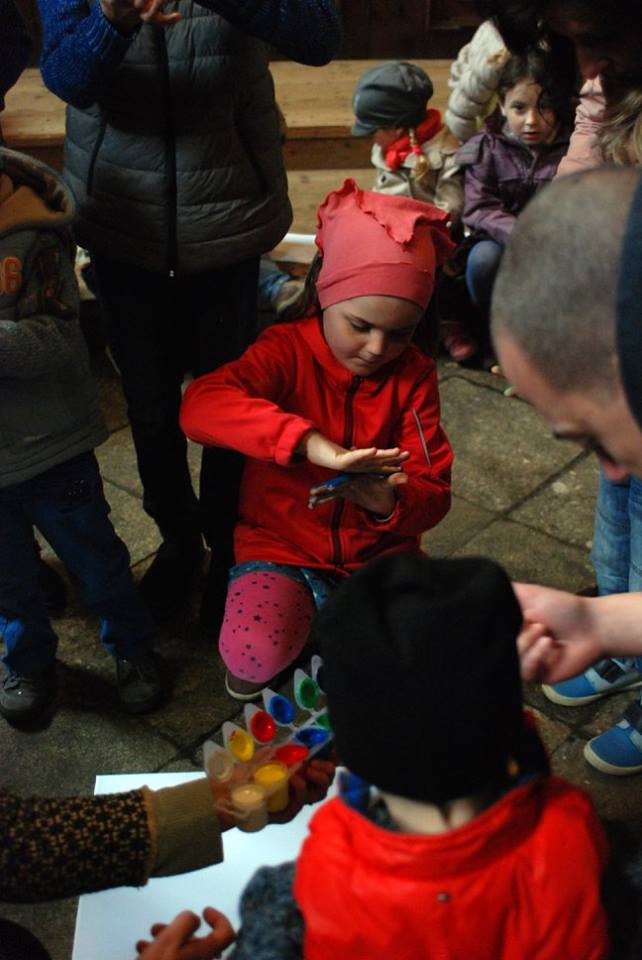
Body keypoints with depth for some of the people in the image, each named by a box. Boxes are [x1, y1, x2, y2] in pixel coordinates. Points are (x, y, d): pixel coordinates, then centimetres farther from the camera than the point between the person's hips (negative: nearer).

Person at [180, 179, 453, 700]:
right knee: (255, 654, -31)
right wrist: (309, 442, -46)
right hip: (281, 550, -3)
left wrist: (390, 502, -30)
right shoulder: (289, 349, -12)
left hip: (378, 553, 3)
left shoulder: (414, 374, -2)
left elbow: (433, 493, -5)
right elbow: (201, 407, -33)